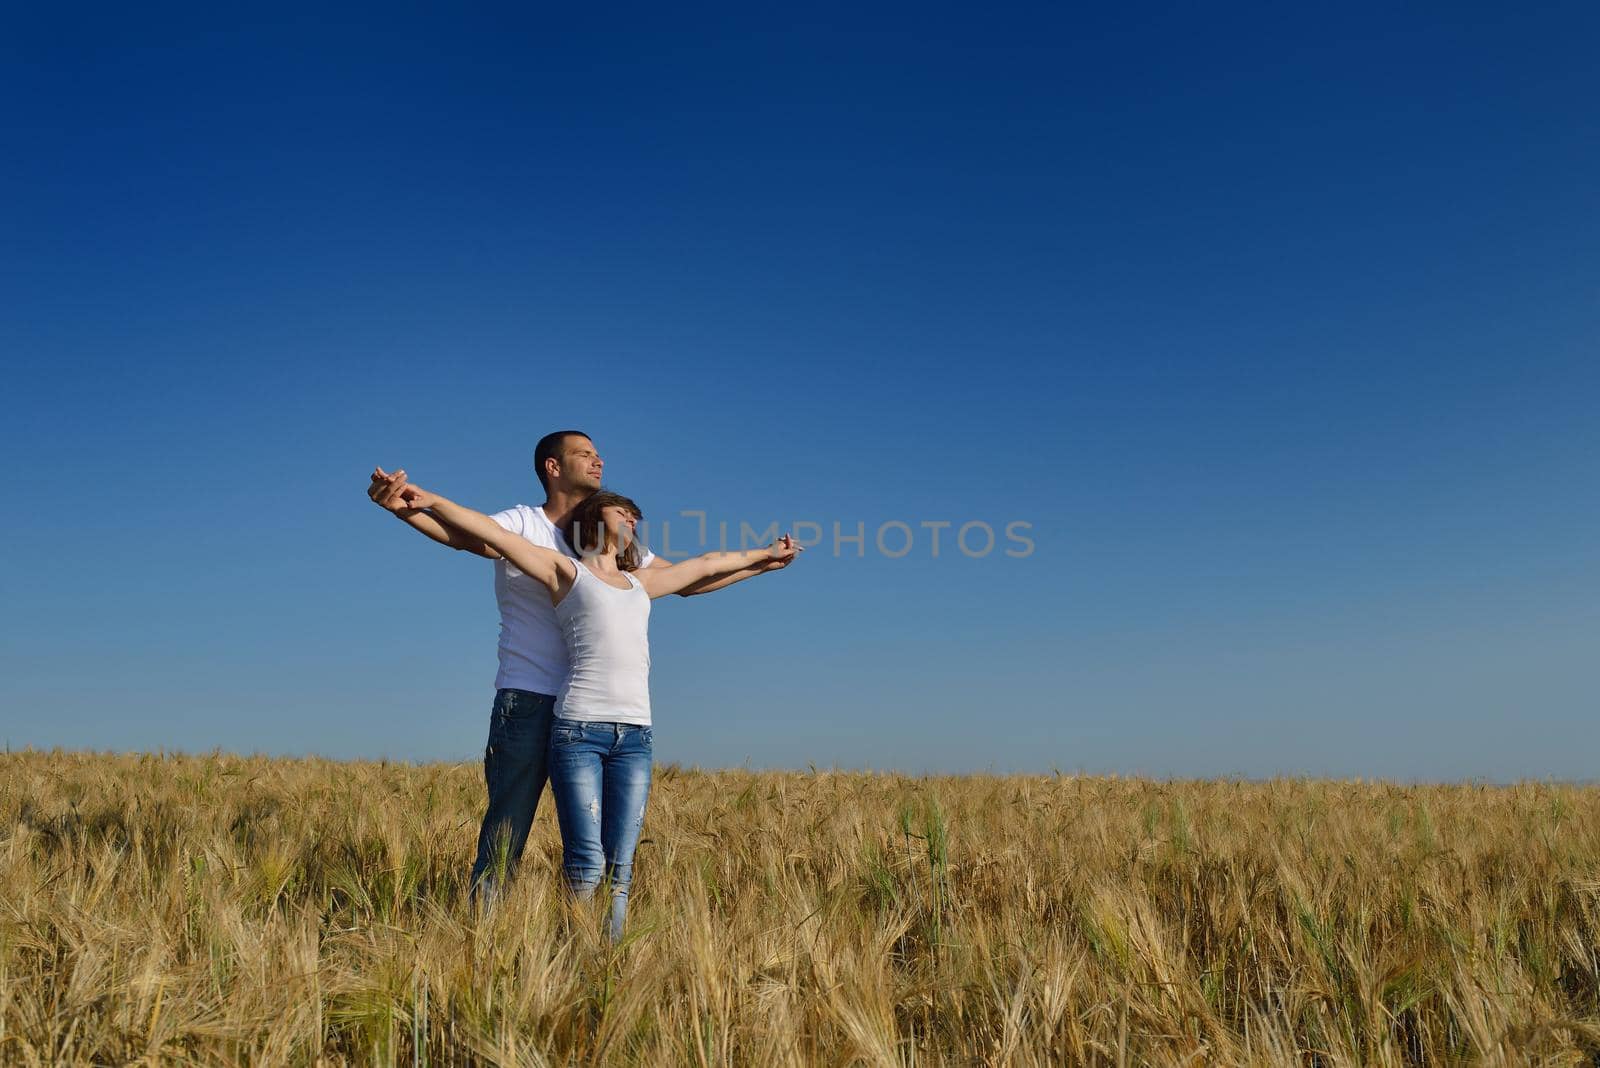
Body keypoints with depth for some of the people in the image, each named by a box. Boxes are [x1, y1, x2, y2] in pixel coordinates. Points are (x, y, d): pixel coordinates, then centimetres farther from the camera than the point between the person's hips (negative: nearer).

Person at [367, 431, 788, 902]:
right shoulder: (522, 524, 0)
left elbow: (688, 581, 23)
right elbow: (467, 536, -21)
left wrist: (760, 565, 23)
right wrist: (404, 508, -40)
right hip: (527, 702, -5)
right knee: (505, 835, -3)